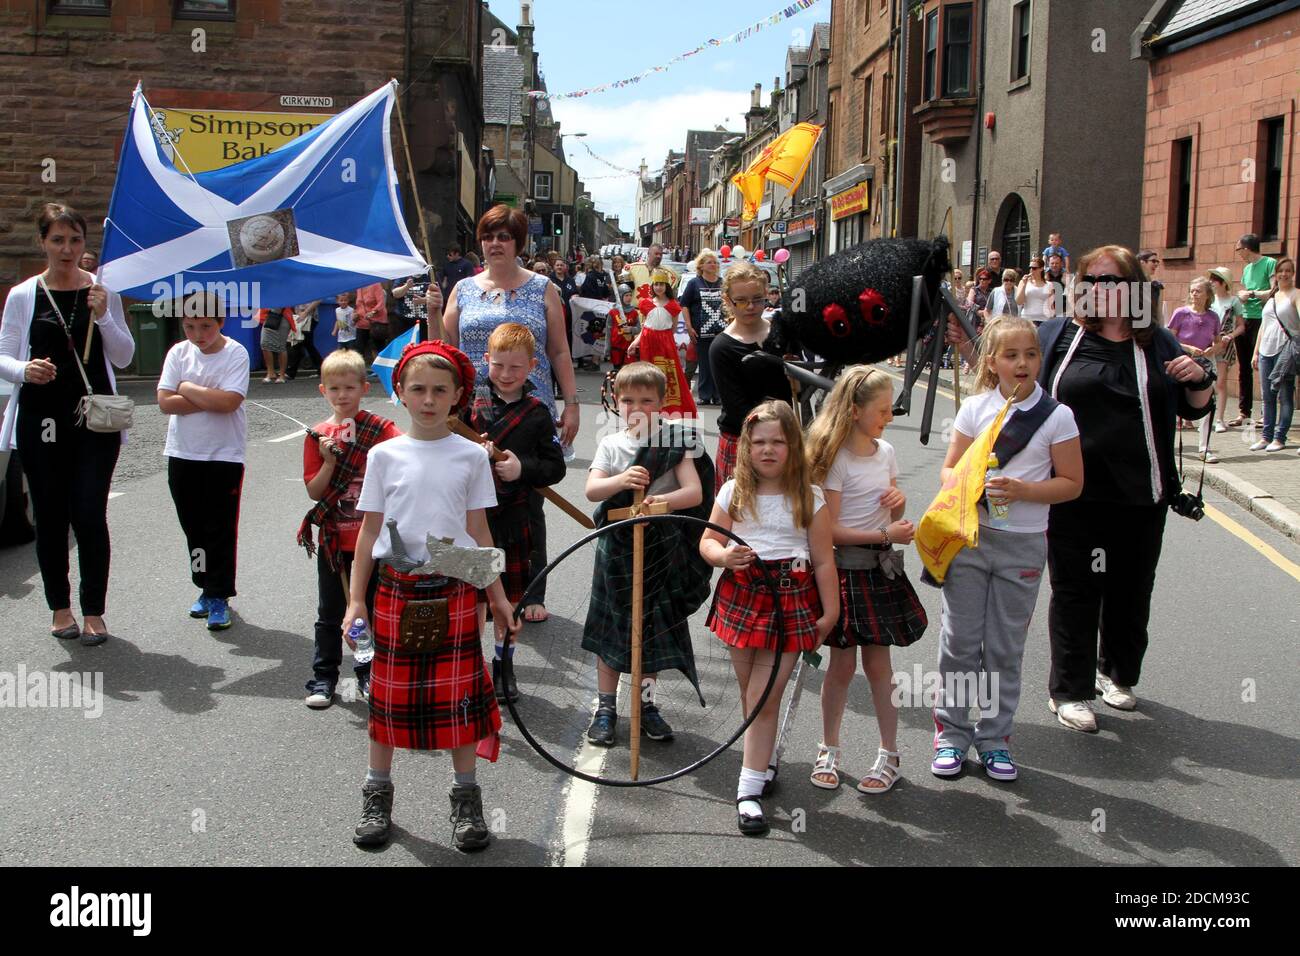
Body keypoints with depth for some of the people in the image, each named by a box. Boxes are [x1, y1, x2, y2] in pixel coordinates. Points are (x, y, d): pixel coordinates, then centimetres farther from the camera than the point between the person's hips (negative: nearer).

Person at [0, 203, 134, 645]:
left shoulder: (103, 292, 5)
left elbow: (124, 357, 4)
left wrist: (103, 317, -12)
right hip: (40, 420, 0)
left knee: (90, 516, -5)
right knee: (50, 517, 6)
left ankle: (93, 611, 5)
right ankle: (60, 607, 20)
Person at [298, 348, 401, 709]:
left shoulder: (381, 428, -6)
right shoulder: (318, 436, -1)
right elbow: (314, 492, -3)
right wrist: (330, 462, -17)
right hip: (334, 540, 1)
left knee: (372, 608, 11)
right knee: (330, 613, 11)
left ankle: (368, 673, 25)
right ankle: (323, 678, 22)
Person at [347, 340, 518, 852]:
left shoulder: (471, 455, 2)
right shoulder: (385, 455, 2)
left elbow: (479, 532, 6)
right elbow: (369, 530, 5)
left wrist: (498, 597, 6)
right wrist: (356, 598, 1)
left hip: (455, 590, 0)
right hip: (396, 588, 0)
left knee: (459, 693, 4)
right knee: (389, 691, 8)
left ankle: (466, 798, 18)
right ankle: (377, 795, 24)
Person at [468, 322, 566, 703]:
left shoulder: (537, 413, 1)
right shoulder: (469, 402, -1)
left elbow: (555, 467, 0)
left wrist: (523, 468, -16)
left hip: (513, 517, 1)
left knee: (512, 598, 10)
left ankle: (504, 667, 28)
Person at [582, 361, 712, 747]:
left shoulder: (674, 443, -4)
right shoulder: (611, 444, 1)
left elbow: (694, 492, -15)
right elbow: (591, 490, -12)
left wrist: (664, 500, -34)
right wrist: (621, 480, -31)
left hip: (660, 551, -1)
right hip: (616, 547, 1)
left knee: (653, 630, 9)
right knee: (611, 628, 8)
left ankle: (646, 704, 26)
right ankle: (606, 707, 20)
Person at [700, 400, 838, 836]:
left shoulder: (809, 498, 0)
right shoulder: (733, 492, 4)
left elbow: (824, 561, 1)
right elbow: (708, 542, 6)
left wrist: (830, 611, 0)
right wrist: (723, 555, -17)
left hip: (792, 600, -2)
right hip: (743, 595, 2)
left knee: (764, 697, -5)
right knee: (751, 696, 10)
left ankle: (749, 789, 0)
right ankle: (761, 764, 31)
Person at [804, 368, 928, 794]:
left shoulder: (886, 452, 7)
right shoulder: (834, 459, -13)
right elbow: (830, 530, -17)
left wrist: (898, 503, -3)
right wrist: (886, 535, -20)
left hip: (882, 569, 5)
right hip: (844, 570, -5)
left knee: (878, 663, 9)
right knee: (842, 664, 4)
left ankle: (889, 754, 18)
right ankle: (828, 749, 21)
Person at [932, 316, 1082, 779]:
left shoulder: (1056, 415, -4)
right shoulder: (975, 407, 1)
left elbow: (1071, 483, -3)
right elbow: (950, 468, 6)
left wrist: (1022, 490, -18)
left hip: (1023, 545, -1)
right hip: (969, 536, 1)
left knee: (1006, 648, 8)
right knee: (959, 641, 5)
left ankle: (994, 738, 22)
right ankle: (951, 734, 18)